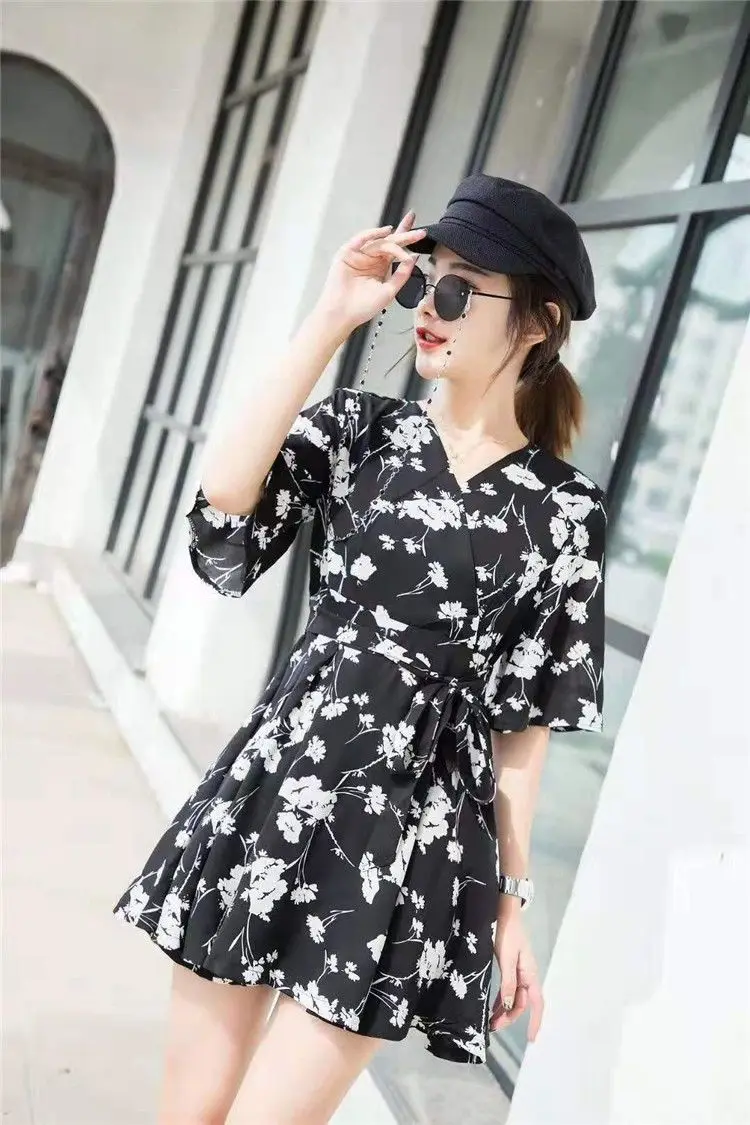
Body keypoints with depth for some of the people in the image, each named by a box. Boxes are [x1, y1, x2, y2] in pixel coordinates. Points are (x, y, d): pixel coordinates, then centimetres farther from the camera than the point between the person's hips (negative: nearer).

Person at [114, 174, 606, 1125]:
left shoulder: (562, 512, -2)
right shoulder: (358, 427, 4)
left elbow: (525, 725, 1)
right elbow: (220, 500, -15)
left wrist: (512, 899, 2)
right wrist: (329, 321, -12)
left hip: (408, 832, -2)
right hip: (273, 788, 3)